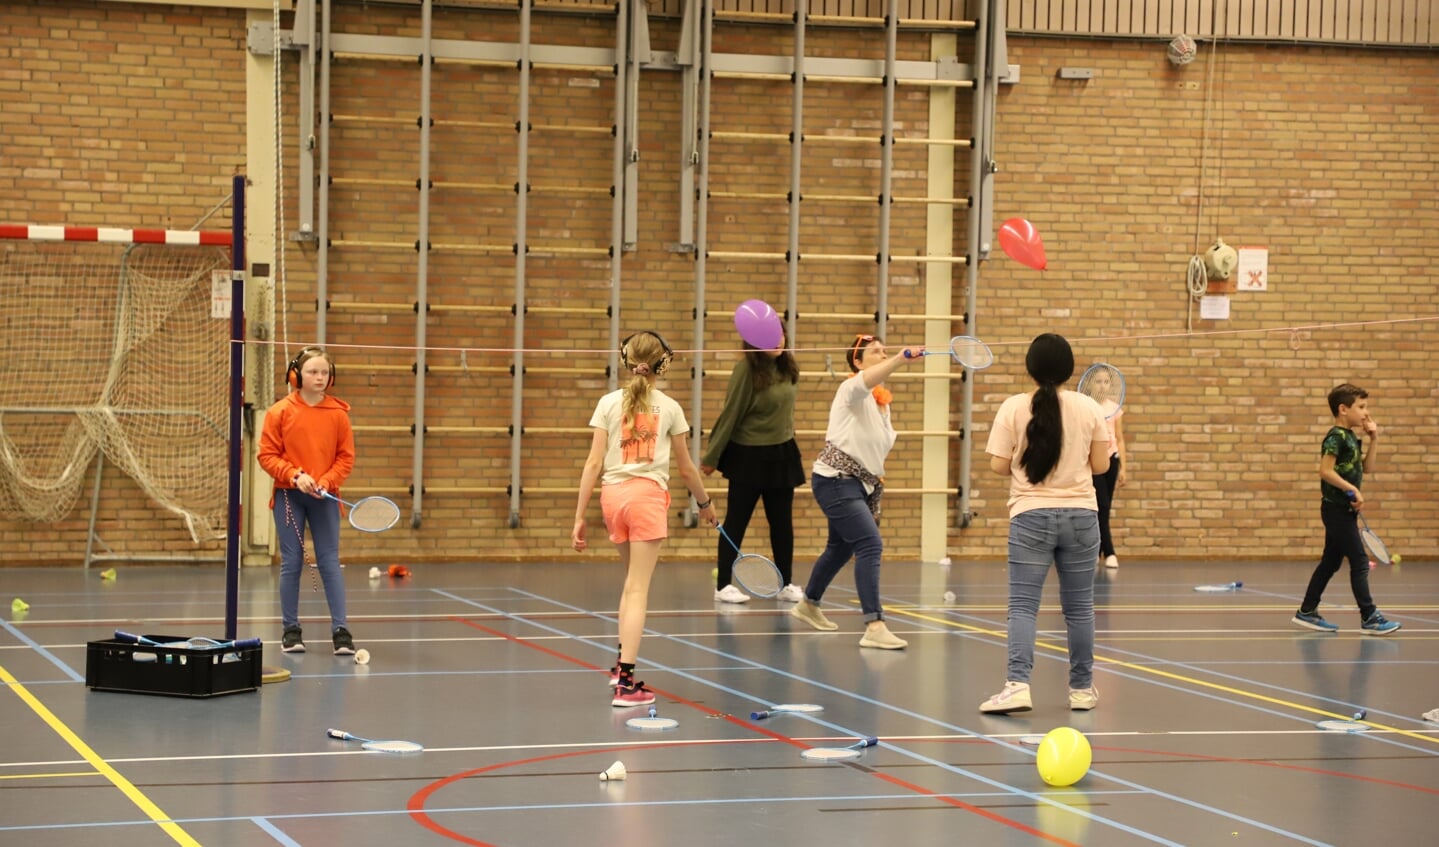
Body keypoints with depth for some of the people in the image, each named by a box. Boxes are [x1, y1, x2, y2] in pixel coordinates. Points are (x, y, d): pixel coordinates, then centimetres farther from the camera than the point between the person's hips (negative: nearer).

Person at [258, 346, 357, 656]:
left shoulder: (338, 413, 0)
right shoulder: (280, 412, -4)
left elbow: (346, 457, 3)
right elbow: (268, 455, -3)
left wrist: (327, 481, -13)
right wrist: (295, 476, -16)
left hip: (324, 497, 0)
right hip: (289, 496, 0)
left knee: (330, 562, -2)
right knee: (291, 563, 5)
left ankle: (340, 630, -1)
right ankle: (291, 629, 14)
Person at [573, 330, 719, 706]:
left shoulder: (609, 403, 5)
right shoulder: (669, 408, 4)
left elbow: (594, 463, 1)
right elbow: (686, 468, 10)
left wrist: (579, 517, 5)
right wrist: (705, 503, 28)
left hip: (612, 495, 3)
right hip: (648, 494, -3)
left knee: (633, 582, 23)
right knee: (637, 589, -3)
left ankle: (622, 663, 24)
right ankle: (625, 683, -7)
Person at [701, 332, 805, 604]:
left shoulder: (787, 368, 0)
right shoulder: (746, 370, -17)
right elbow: (730, 414, -14)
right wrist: (711, 457, -10)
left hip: (781, 456, 6)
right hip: (748, 456, -6)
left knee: (782, 523, 10)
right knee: (736, 522, 2)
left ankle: (786, 584, 18)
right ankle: (723, 585, 9)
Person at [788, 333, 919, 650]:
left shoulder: (883, 402, 14)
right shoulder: (853, 390, -13)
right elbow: (866, 380, -39)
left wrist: (876, 482, 19)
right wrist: (901, 358, -54)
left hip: (861, 484, 10)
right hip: (836, 479, -10)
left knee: (841, 547, 23)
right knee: (870, 545, -21)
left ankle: (809, 605, 46)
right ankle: (874, 627, -27)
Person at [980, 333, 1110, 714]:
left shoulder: (1013, 409, -5)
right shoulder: (1089, 408, -1)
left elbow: (999, 465, -4)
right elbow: (1101, 465, 4)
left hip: (1031, 516, -2)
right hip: (1080, 515, 2)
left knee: (1023, 606, -2)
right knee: (1078, 607, 11)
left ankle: (1017, 684, -18)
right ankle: (1082, 689, 19)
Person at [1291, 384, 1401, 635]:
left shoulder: (1351, 438, 12)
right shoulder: (1336, 437, -16)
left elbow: (1366, 467, 16)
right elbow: (1325, 471, -23)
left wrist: (1374, 440, 6)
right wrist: (1353, 490, -23)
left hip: (1344, 510, 10)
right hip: (1337, 509, -10)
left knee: (1330, 562, 13)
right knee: (1360, 562, -8)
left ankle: (1307, 612, 18)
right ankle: (1369, 618, -6)